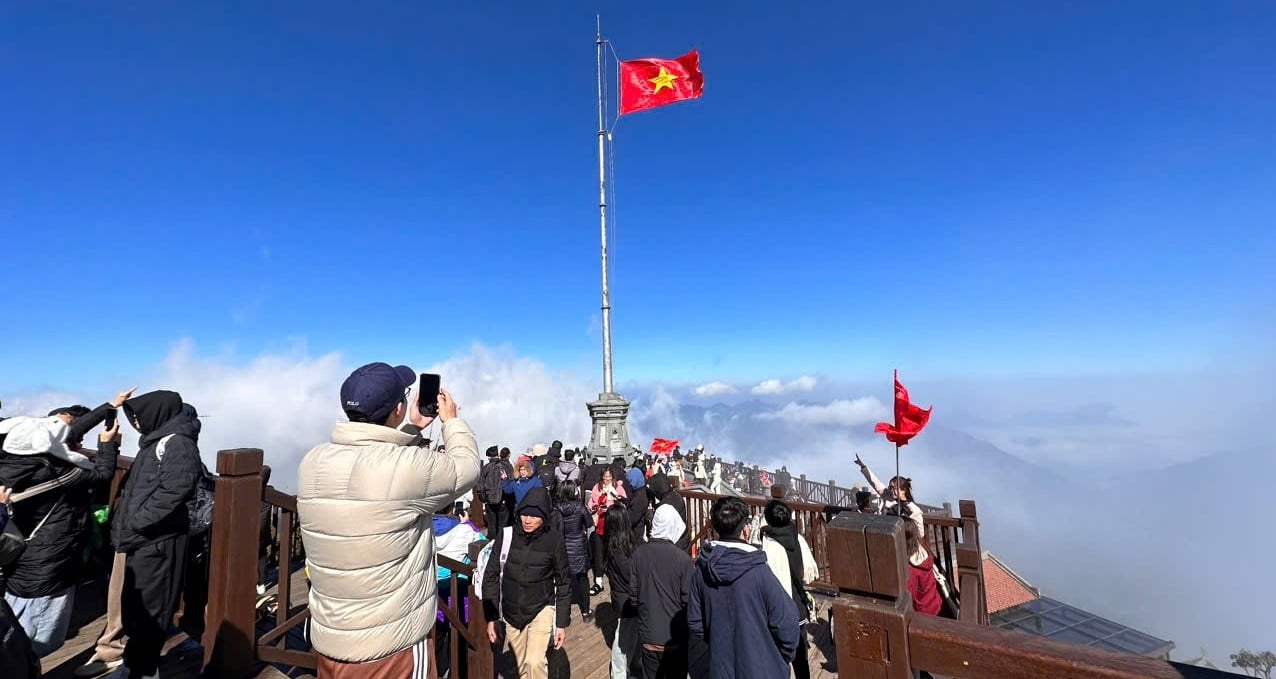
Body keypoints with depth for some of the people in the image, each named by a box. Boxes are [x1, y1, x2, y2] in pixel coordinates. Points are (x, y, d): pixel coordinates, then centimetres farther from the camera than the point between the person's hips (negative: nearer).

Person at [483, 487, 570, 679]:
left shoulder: (554, 540, -16)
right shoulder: (505, 536, -13)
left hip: (541, 609, -2)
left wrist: (562, 623, -6)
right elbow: (491, 577, -3)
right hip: (511, 612, 3)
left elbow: (564, 583, -7)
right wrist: (491, 617, -2)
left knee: (535, 661, -19)